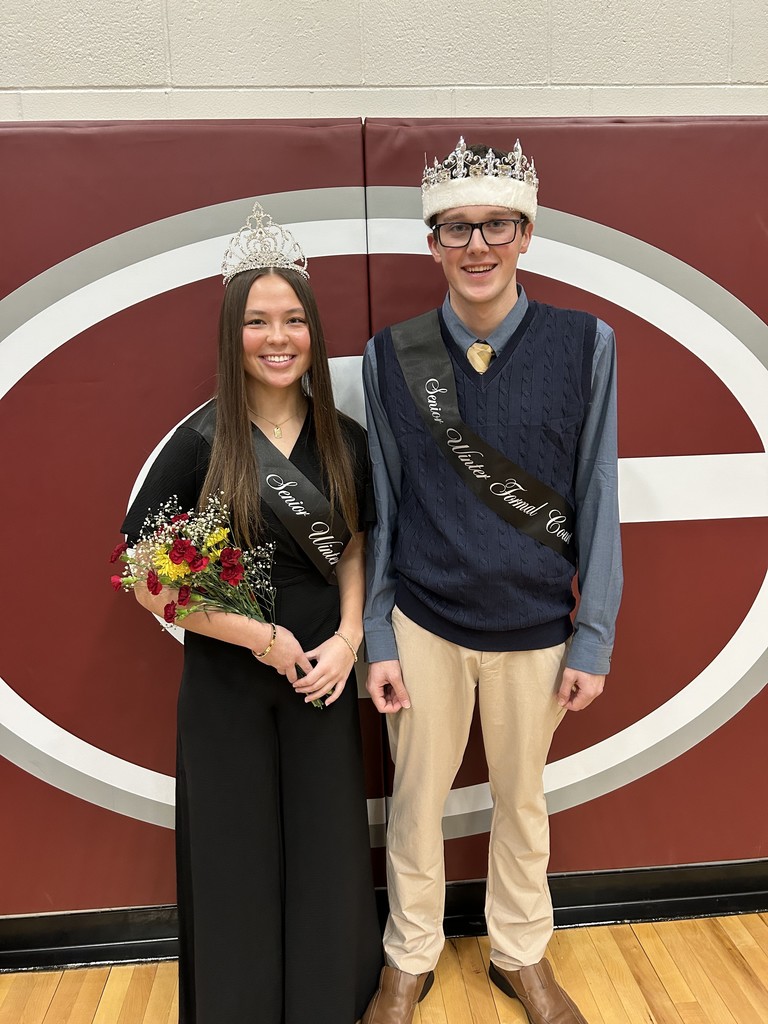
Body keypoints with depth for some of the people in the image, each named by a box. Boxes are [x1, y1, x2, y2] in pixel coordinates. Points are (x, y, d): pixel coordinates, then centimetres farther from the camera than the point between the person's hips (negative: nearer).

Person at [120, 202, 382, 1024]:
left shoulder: (344, 441, -2)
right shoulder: (200, 442, -11)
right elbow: (145, 580, -9)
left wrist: (348, 640, -8)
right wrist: (257, 637, -15)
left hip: (323, 677, 3)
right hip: (225, 685, -2)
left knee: (325, 852, 14)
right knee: (236, 861, 13)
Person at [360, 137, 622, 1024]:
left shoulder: (584, 344, -8)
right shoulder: (390, 355, -7)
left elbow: (597, 503, -4)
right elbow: (381, 508, -2)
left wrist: (593, 639, -3)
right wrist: (377, 640, -1)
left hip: (536, 626, 0)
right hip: (424, 622, 0)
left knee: (522, 801, 19)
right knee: (416, 801, 16)